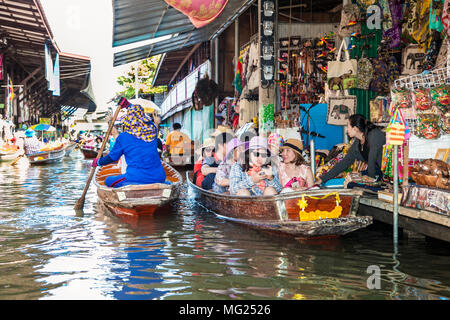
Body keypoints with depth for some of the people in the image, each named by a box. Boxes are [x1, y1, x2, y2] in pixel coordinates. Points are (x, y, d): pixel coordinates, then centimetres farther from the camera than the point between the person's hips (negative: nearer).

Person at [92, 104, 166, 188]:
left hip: (137, 178, -3)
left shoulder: (123, 137, -2)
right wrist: (128, 105, 41)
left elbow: (112, 157, 12)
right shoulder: (152, 129, 7)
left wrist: (97, 162, 31)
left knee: (108, 180, 17)